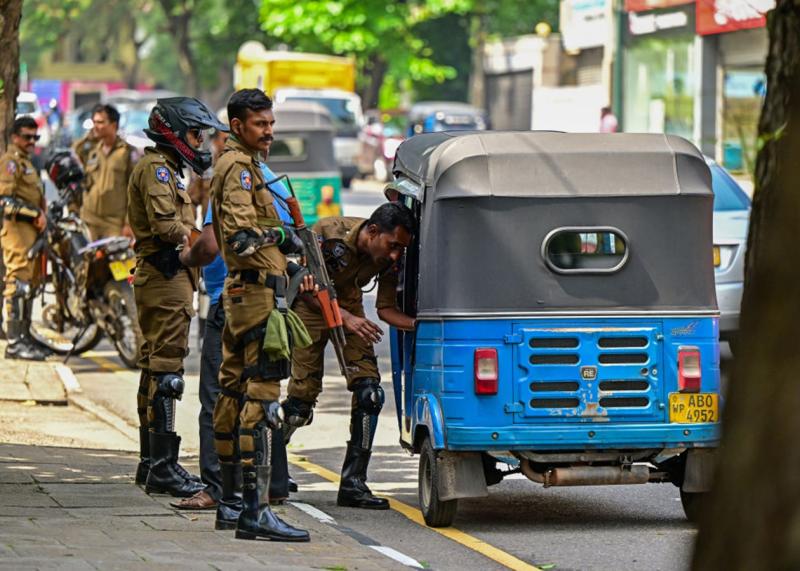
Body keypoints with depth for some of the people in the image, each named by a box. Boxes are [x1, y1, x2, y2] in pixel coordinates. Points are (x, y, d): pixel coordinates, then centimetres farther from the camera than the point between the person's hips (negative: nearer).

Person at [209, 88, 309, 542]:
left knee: (235, 394, 14)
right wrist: (282, 236, -10)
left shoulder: (237, 164, 20)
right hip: (258, 295, -11)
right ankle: (256, 512, -19)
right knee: (262, 400, -14)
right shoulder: (240, 167, -12)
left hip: (241, 294, 11)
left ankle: (230, 503, 21)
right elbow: (241, 236, -24)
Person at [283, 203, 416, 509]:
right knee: (302, 397, -9)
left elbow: (386, 308, -8)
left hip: (348, 303, 4)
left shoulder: (388, 259, -17)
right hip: (309, 304, -4)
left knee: (369, 393, -11)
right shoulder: (329, 235, -32)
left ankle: (353, 484, -7)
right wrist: (347, 319, -31)